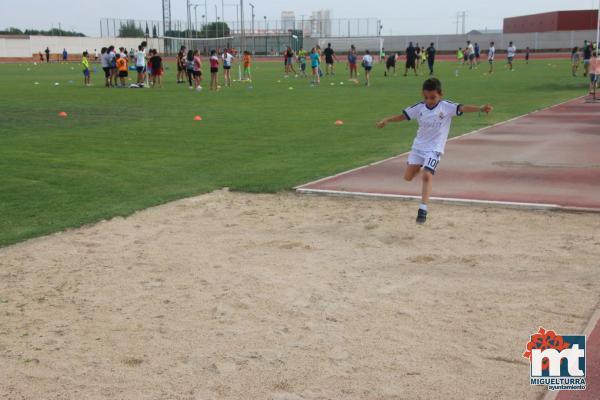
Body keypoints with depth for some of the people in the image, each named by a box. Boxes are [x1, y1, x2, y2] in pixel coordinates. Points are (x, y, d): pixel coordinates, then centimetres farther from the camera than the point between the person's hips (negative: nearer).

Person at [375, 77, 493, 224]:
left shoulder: (447, 107, -12)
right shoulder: (419, 107, -2)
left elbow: (463, 108, -25)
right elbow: (403, 115, 6)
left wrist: (481, 108, -39)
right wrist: (386, 120, -1)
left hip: (434, 149, -4)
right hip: (418, 146, 4)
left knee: (427, 176, -19)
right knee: (408, 176, 5)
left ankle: (423, 209, -13)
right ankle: (420, 168, 40)